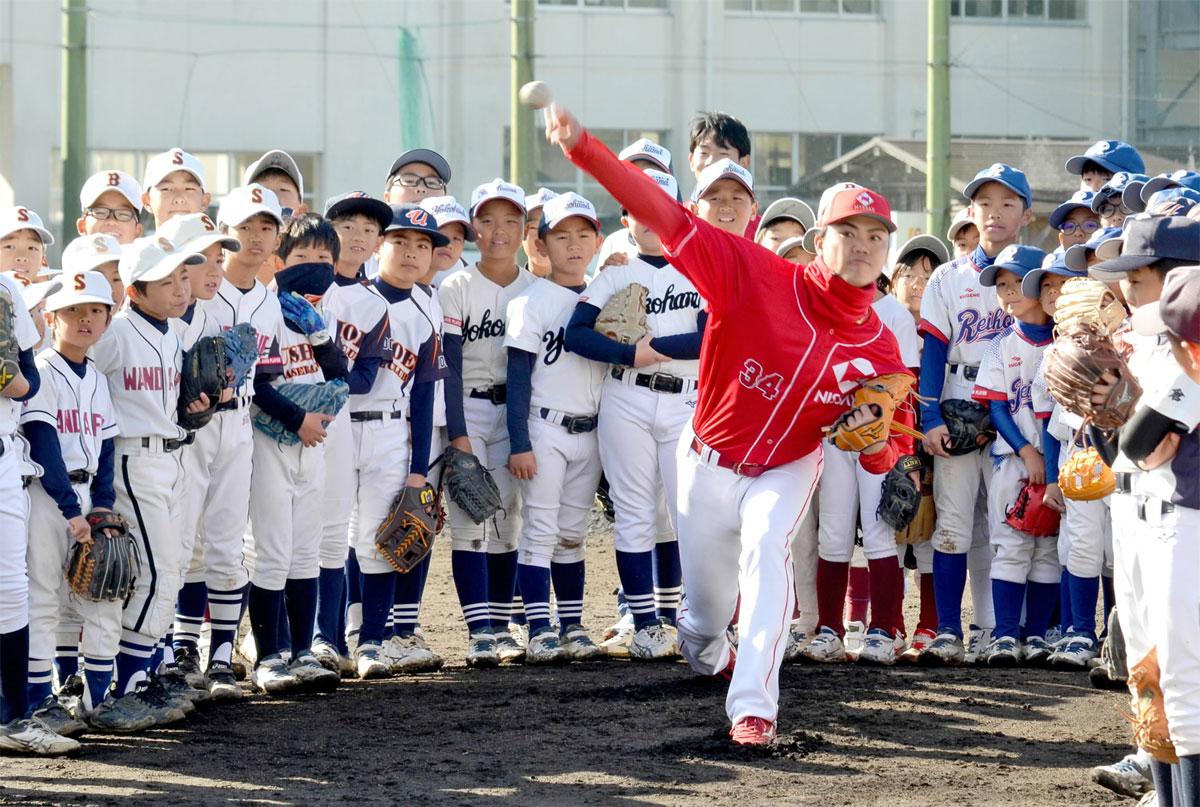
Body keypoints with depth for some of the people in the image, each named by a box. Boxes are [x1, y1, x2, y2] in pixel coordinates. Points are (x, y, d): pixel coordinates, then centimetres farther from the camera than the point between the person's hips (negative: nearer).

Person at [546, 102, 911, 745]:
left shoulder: (878, 349, -13)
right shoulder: (756, 275, -21)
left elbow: (885, 459, -3)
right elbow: (666, 216, -28)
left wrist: (875, 440, -29)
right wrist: (583, 148, -38)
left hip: (787, 468, 0)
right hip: (711, 461, 0)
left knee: (765, 551, -30)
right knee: (709, 601, 10)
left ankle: (753, 705, -30)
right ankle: (705, 655, 50)